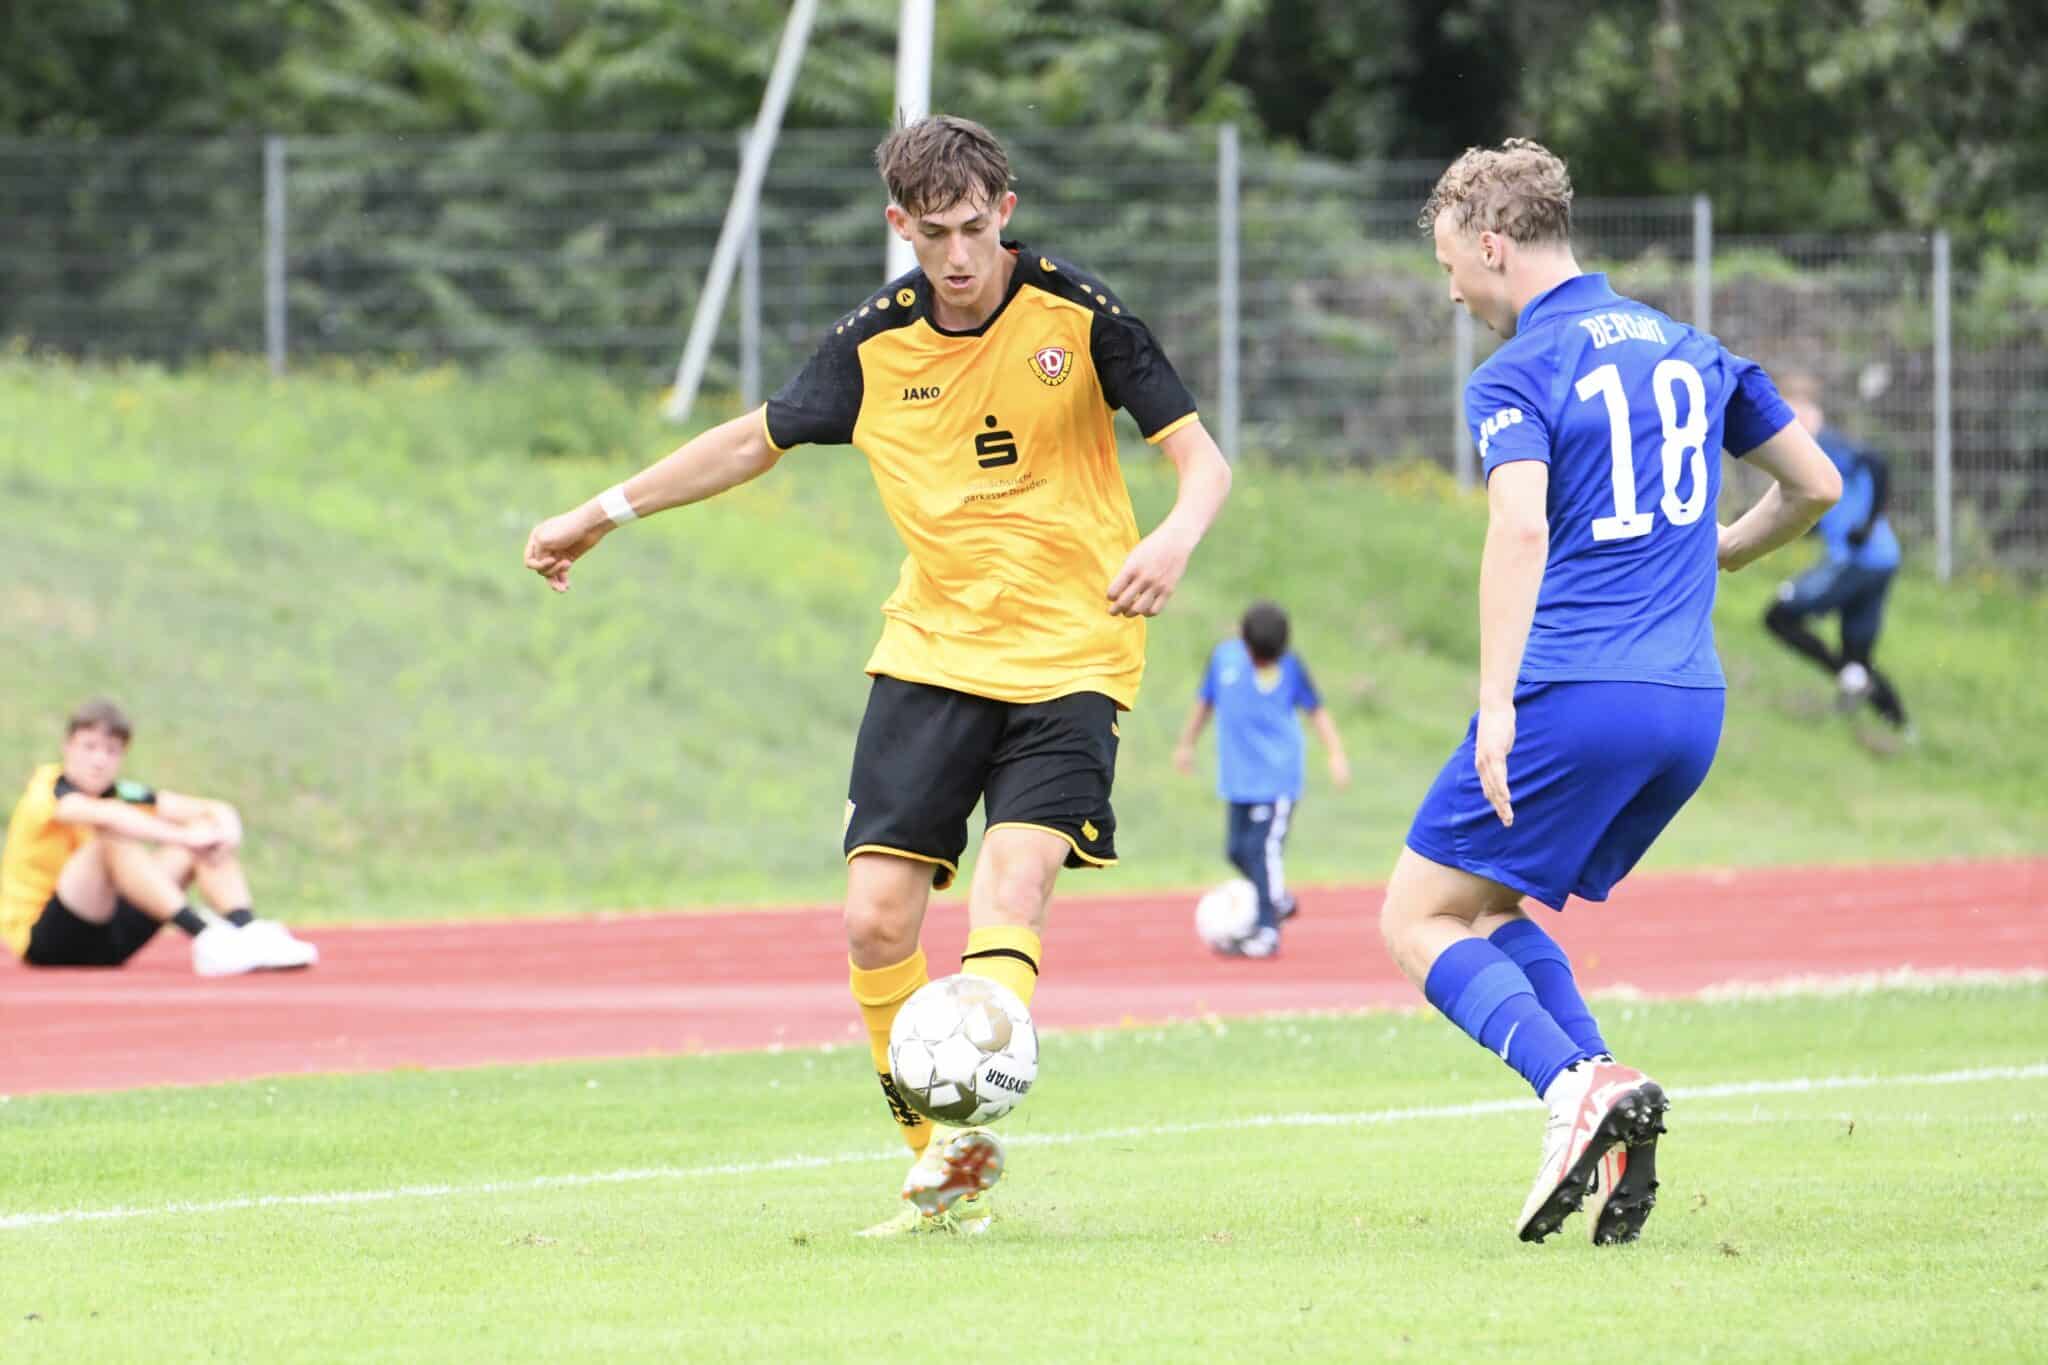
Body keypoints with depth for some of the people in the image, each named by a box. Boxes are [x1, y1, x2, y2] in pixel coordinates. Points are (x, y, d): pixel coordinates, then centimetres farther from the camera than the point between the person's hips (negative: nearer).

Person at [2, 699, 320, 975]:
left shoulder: (120, 794, 5)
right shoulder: (47, 790, -14)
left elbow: (215, 810, -3)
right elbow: (104, 815, -38)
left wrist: (226, 831, -27)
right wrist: (183, 838, -44)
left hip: (107, 939, 7)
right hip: (42, 941, -7)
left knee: (207, 830, -3)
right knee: (112, 837, -32)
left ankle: (250, 935, -26)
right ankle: (207, 942, -42)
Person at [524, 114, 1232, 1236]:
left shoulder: (1077, 313, -8)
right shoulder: (875, 343, 1)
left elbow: (1200, 457, -7)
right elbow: (759, 438, 18)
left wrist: (1173, 541, -29)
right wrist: (603, 513, 20)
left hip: (1069, 660, -4)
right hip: (929, 654, 4)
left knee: (1010, 889, -25)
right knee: (877, 919, -6)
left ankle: (968, 1128, -39)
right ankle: (939, 1171, 7)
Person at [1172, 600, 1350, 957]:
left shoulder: (1290, 667, -7)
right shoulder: (1223, 658, 0)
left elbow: (1316, 710, 3)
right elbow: (1205, 700, 15)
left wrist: (1336, 753, -6)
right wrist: (1186, 744, 25)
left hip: (1277, 776, -5)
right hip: (1238, 776, 5)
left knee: (1264, 848, -13)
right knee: (1236, 850, 9)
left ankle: (1267, 931, -10)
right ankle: (1279, 900, 33)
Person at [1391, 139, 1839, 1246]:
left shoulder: (1516, 375, -6)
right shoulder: (1689, 350, 16)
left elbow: (1521, 526, -23)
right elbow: (1816, 486, 22)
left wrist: (1496, 705, -26)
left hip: (1575, 696, -7)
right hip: (1693, 703, 7)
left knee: (1418, 923, 3)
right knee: (1489, 907, 20)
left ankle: (1579, 1084, -21)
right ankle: (1609, 1117, -2)